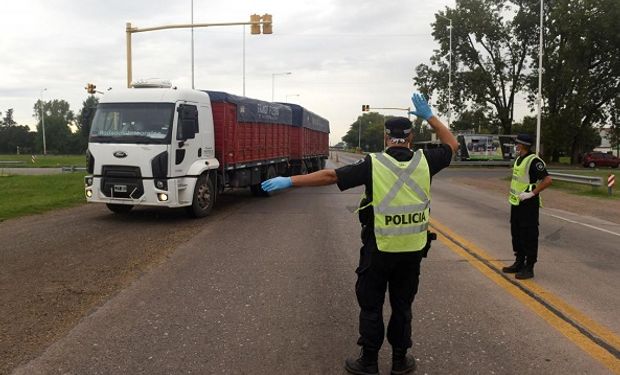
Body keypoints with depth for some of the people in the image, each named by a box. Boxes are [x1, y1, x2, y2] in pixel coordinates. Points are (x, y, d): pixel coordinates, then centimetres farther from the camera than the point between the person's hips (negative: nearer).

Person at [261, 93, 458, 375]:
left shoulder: (373, 164, -13)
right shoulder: (424, 161, -4)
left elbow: (330, 176, -16)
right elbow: (451, 145, 15)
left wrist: (290, 181, -13)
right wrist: (429, 116, 16)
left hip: (379, 249, -3)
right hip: (413, 249, 3)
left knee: (371, 305, 11)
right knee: (402, 305, 16)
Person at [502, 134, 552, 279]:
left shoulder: (533, 161, -17)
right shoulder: (519, 159, 13)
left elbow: (548, 180, -23)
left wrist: (532, 193, -22)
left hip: (528, 204, -10)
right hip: (516, 203, 10)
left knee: (529, 236, -3)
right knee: (516, 234, 16)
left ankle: (529, 268, 4)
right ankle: (519, 263, 28)